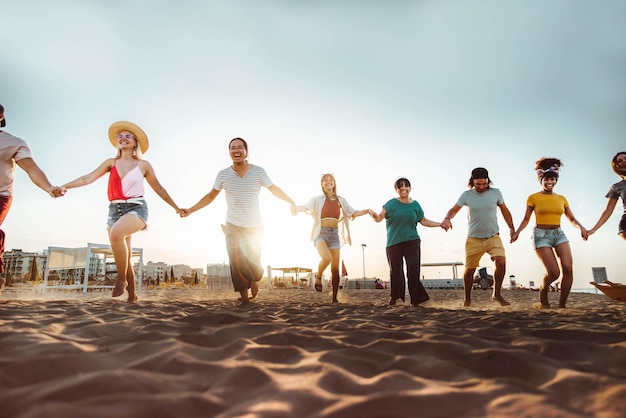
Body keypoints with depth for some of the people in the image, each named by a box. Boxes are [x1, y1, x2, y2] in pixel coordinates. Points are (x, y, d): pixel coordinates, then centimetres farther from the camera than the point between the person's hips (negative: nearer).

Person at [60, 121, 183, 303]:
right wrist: (64, 186, -9)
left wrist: (176, 207, 15)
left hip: (136, 207, -4)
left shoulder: (143, 165, 5)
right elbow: (88, 178, 3)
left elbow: (159, 188, 12)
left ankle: (121, 279, -18)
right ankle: (132, 294, 19)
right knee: (123, 257, 5)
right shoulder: (111, 163, 11)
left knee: (116, 233, -34)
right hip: (115, 209, 4)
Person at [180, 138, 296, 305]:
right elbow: (210, 196, 4)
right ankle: (244, 298, 8)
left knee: (253, 261, 6)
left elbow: (275, 189, 2)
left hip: (254, 227, 0)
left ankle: (255, 279, 41)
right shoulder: (223, 174, -4)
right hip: (233, 226, 0)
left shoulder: (258, 172, -7)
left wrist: (292, 202, -4)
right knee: (237, 262, -6)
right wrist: (190, 210, 0)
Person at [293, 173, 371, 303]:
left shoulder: (341, 200, 11)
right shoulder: (317, 200, 4)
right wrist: (295, 207, -28)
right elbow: (305, 207, -8)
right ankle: (318, 277, 1)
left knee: (335, 268, 1)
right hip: (321, 233, -3)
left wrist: (365, 211, -8)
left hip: (334, 234, 3)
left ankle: (335, 298, 10)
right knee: (326, 258, -30)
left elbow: (353, 212, 9)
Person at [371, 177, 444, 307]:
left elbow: (424, 221, 16)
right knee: (395, 271, 5)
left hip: (412, 241, 2)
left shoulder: (415, 205, 8)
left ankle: (415, 299, 1)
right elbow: (380, 217, -12)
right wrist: (375, 215, -34)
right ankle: (395, 296, 27)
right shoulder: (392, 204, -3)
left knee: (413, 270, -9)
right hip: (394, 243, -1)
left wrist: (440, 224, 10)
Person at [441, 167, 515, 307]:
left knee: (501, 261, -22)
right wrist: (447, 218, -25)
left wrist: (512, 228, 10)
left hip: (493, 237, 1)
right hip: (473, 239, 0)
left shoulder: (495, 193, 0)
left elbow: (504, 211, 12)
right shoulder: (467, 195, -3)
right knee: (469, 269, 4)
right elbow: (454, 209, -3)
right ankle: (467, 298, 24)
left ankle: (497, 294, -4)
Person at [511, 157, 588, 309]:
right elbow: (526, 219, 0)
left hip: (559, 234, 4)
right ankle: (543, 293, 17)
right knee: (554, 272, -15)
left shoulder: (562, 199, 11)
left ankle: (562, 305, -3)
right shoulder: (533, 197, 0)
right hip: (541, 235, -4)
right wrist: (517, 232, -15)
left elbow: (572, 219, 12)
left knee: (568, 268, -15)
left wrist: (581, 227, -9)